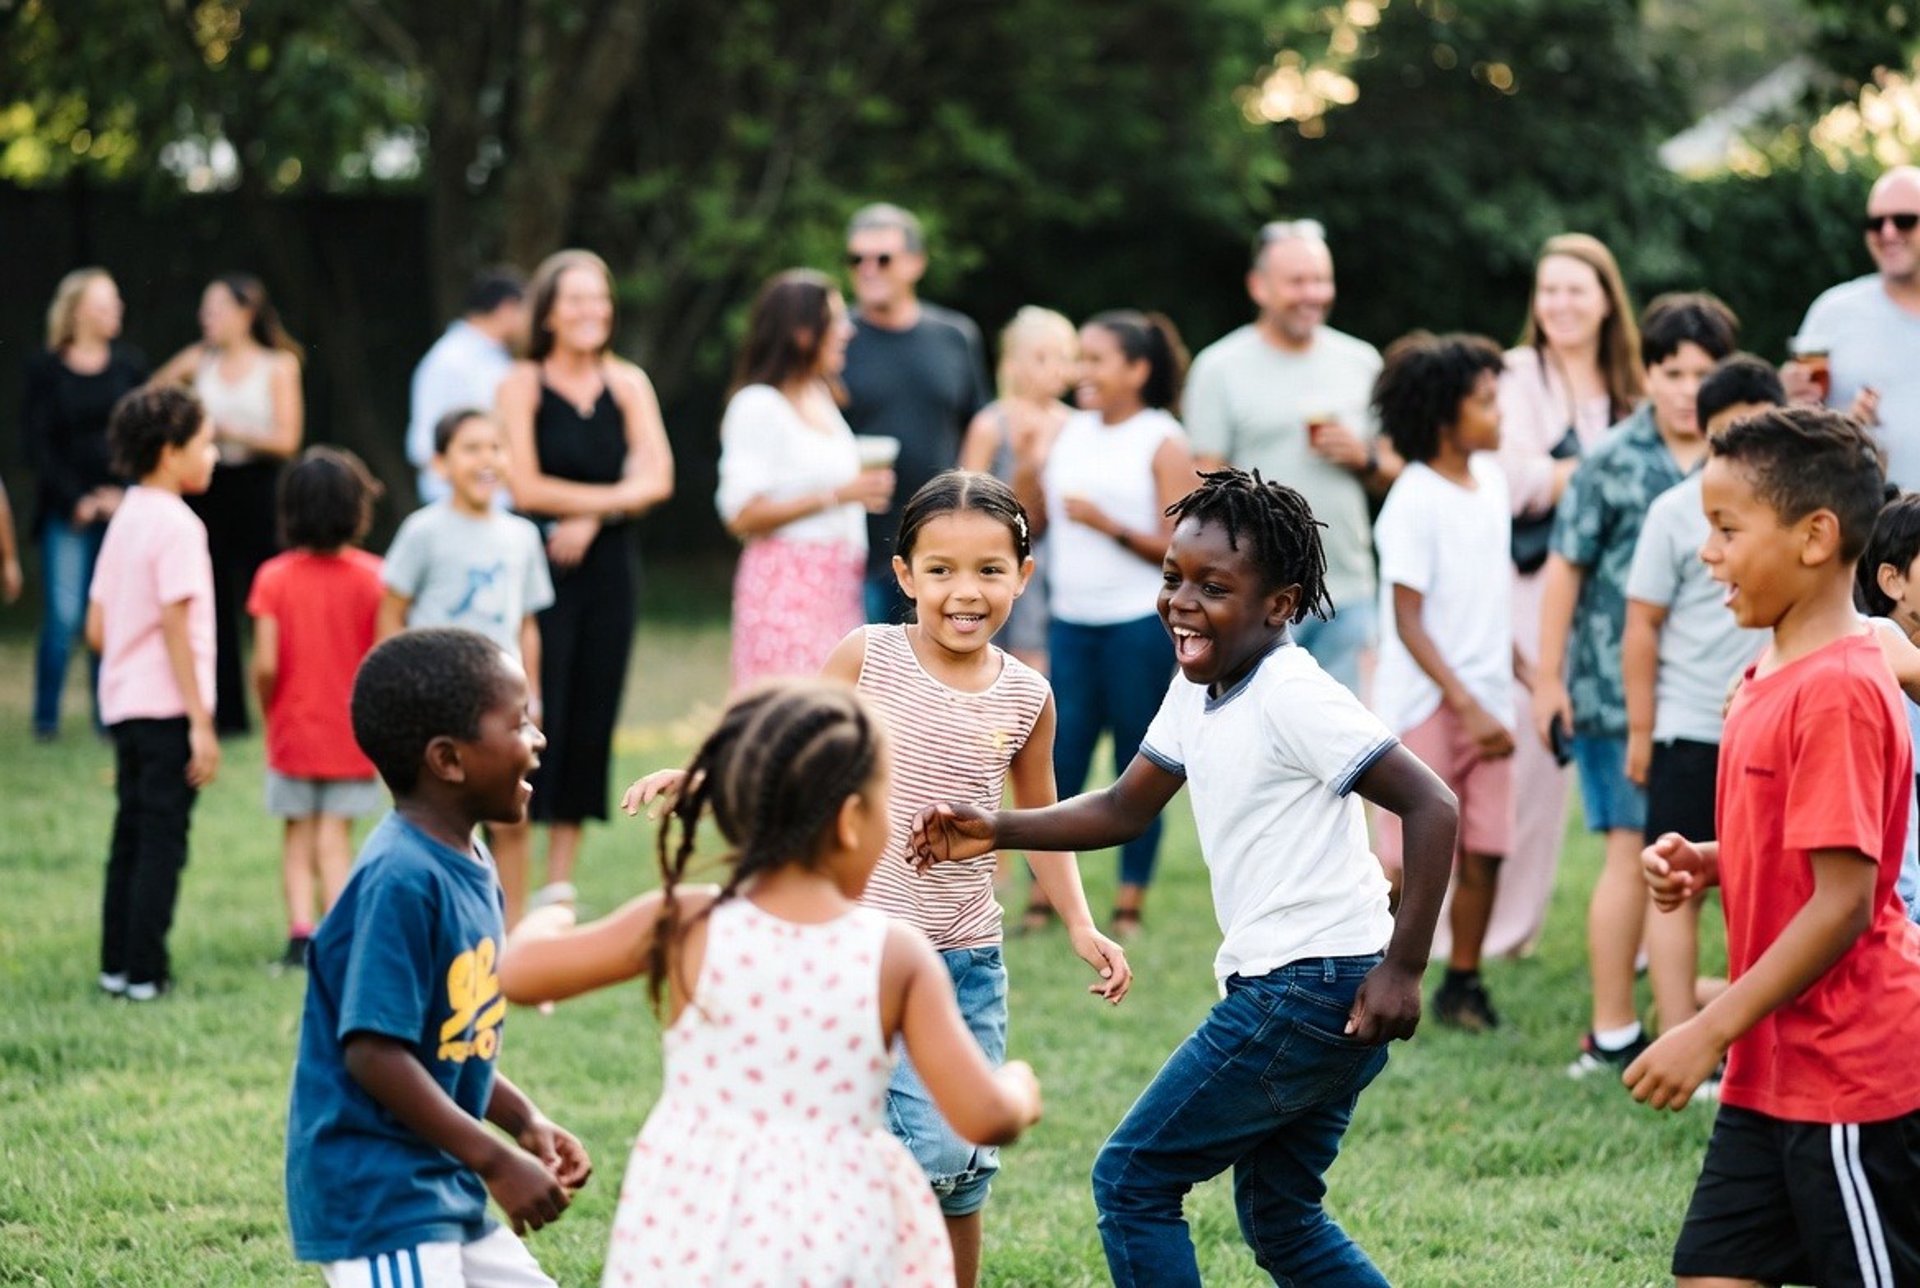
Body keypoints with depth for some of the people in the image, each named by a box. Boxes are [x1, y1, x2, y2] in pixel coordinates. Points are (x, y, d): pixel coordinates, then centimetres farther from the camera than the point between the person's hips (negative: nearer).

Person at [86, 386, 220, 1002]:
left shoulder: (124, 518, 11)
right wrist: (201, 722, -18)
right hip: (168, 709, -8)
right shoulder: (176, 524, -14)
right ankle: (143, 972, -2)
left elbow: (96, 629, 12)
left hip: (124, 703, 8)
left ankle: (117, 964, 18)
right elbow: (175, 626, -19)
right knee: (162, 841, -3)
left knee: (132, 836, 14)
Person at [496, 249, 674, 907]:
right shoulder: (522, 384, -3)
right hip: (540, 565, -4)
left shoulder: (628, 384, 9)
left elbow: (658, 478, -1)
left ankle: (561, 887, 13)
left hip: (608, 564, 4)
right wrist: (616, 495, -8)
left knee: (592, 719, 5)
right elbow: (525, 487, -11)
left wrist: (590, 515, -14)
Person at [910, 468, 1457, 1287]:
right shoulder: (1198, 691, 10)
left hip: (1308, 992, -10)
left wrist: (1403, 968, -23)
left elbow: (1432, 808, -22)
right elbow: (1124, 810, 18)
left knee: (1130, 1181, -2)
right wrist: (996, 832, 4)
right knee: (1280, 1219, 19)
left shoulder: (1289, 697, -18)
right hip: (1276, 991, 10)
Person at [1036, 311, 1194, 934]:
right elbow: (1031, 525, 11)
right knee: (1060, 759, 2)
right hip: (1071, 619, 5)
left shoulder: (1163, 444, -5)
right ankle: (1042, 898, 5)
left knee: (1136, 765, 2)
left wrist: (1110, 525, -20)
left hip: (1140, 624, -5)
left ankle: (1130, 904, 8)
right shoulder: (1070, 433, 10)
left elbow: (1179, 551, -10)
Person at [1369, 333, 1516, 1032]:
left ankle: (1463, 981, 17)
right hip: (1425, 704, -6)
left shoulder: (1491, 481, 8)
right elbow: (1408, 622, -16)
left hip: (1484, 703, 6)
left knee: (1484, 850, 5)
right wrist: (1464, 704, -19)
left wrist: (1521, 668, 16)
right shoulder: (1414, 501, -15)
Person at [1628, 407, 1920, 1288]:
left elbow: (1843, 901, -22)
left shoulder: (1838, 690, -19)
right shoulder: (1770, 678, 10)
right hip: (1773, 1069, 9)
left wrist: (1711, 1031, -20)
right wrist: (1707, 865, 2)